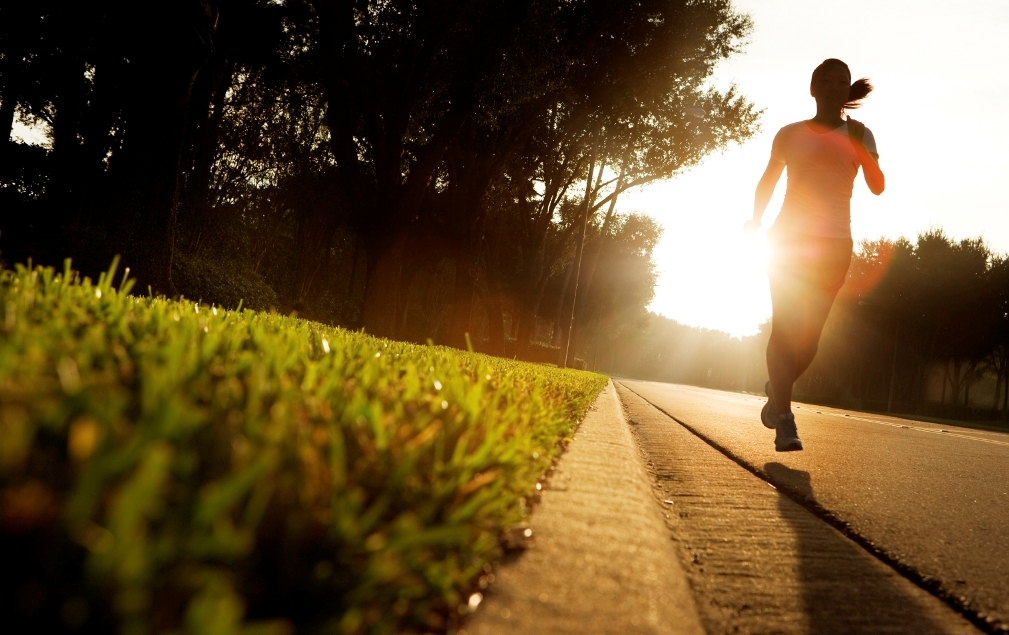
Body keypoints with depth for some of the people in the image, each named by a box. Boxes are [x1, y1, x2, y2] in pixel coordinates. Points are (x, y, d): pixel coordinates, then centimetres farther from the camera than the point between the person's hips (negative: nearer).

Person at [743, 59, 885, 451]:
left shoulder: (858, 134, 8)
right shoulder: (790, 134, 8)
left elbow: (877, 187, -3)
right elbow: (768, 181, 18)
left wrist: (855, 143, -16)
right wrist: (756, 219, 7)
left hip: (834, 243, 1)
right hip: (790, 238, -1)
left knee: (810, 334, 2)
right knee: (785, 326, -15)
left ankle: (777, 391, 29)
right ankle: (784, 420, -16)